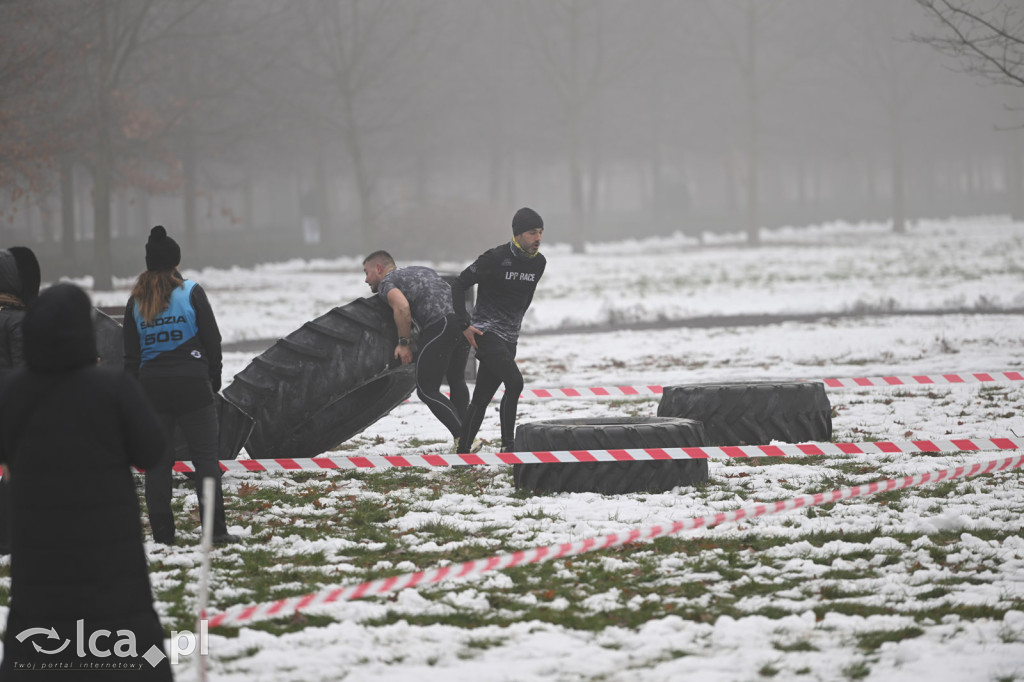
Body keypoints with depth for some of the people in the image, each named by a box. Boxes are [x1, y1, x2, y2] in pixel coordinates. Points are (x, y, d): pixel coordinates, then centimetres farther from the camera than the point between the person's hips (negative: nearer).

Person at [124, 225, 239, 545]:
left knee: (157, 461, 6)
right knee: (205, 456, 0)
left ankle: (162, 533, 5)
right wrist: (214, 381, 7)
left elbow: (131, 354, 6)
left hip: (152, 387, 3)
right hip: (192, 385, -3)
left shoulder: (136, 302, 5)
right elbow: (212, 340, -3)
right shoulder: (191, 293, -3)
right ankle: (215, 529, -5)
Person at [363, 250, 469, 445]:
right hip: (463, 319, 8)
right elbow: (451, 292, 30)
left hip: (439, 326, -8)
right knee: (456, 380, 25)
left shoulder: (386, 282, 7)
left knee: (427, 390, -1)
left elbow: (402, 306, -13)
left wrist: (404, 342, -5)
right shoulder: (420, 270, 33)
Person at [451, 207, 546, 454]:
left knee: (482, 397, 7)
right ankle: (508, 445, -15)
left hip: (509, 338, 7)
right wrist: (465, 324, -13)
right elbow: (459, 285, -10)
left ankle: (463, 451, 12)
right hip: (486, 332, -7)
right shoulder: (496, 258, -15)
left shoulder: (539, 262, 5)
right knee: (514, 381, -22)